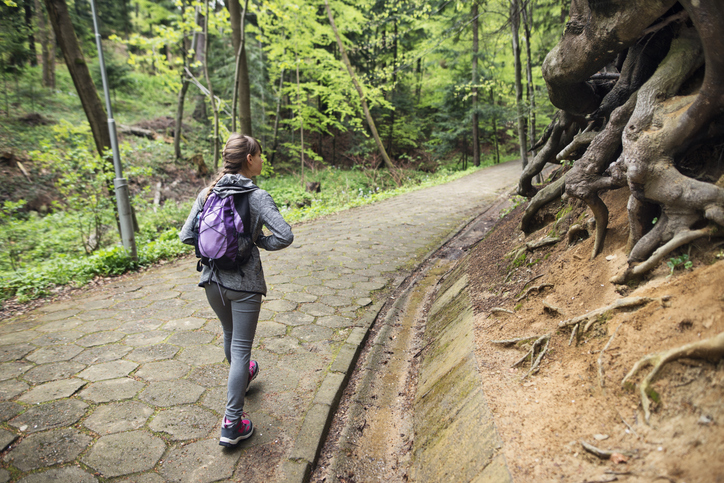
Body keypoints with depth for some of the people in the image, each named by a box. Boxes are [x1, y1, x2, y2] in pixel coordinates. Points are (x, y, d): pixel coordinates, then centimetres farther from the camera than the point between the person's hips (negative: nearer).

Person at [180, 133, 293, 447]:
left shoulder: (208, 194, 0)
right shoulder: (257, 197, -14)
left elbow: (186, 236, 1)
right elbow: (285, 236, -22)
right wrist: (259, 242, -4)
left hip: (212, 280, 6)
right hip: (244, 283, -5)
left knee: (230, 334, 28)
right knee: (241, 347, 4)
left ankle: (240, 377, 55)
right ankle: (232, 424, 9)